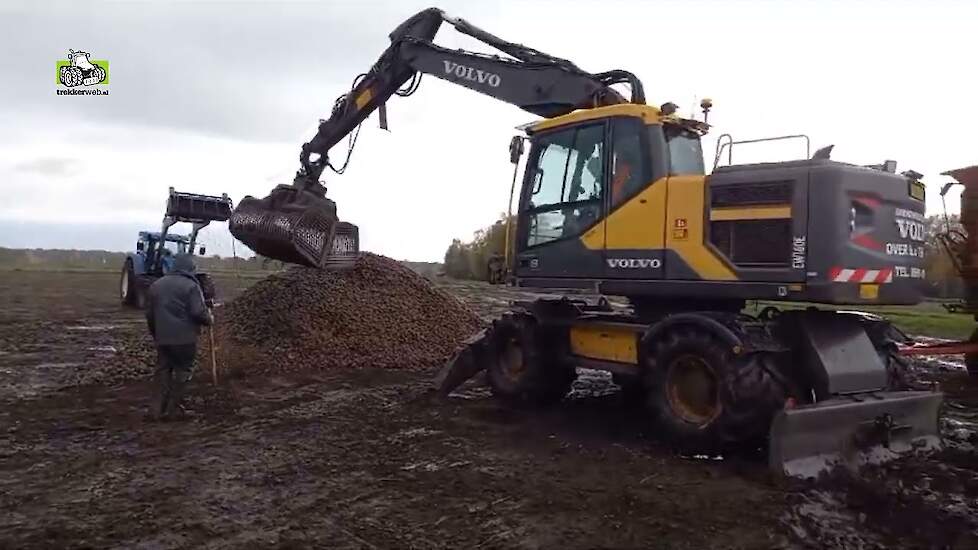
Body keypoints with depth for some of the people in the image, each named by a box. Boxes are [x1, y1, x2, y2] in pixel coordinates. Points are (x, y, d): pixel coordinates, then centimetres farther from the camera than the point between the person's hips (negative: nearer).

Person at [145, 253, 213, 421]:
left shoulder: (156, 285, 11)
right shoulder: (191, 286, -11)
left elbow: (149, 313, 16)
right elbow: (198, 312, -18)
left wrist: (155, 334, 27)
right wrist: (209, 319, 3)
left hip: (162, 338, 6)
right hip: (184, 338, -6)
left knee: (163, 370, 15)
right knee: (183, 371, 6)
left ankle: (157, 408, 11)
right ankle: (172, 409, 8)